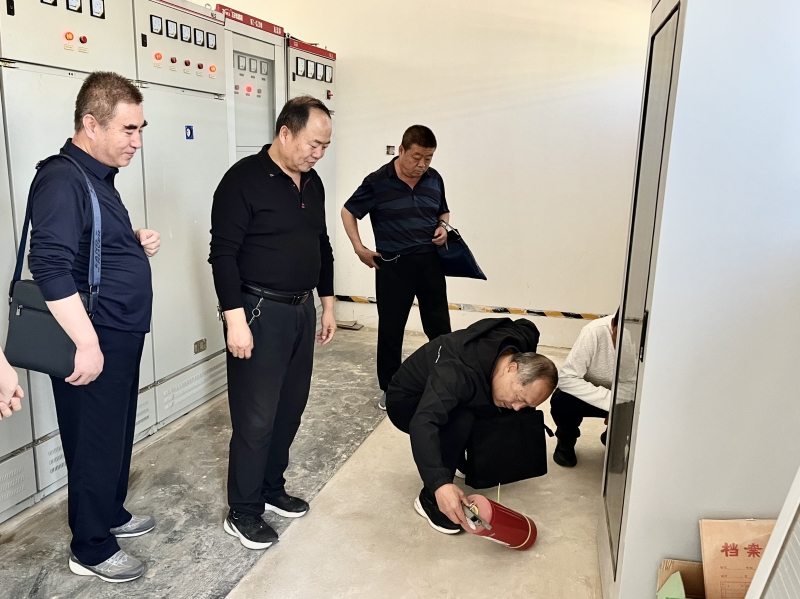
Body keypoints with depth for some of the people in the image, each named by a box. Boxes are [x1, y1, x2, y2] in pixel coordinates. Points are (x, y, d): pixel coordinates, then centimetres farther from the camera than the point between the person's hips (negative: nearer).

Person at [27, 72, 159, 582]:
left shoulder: (99, 177, 13)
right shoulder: (62, 181, -17)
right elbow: (52, 269, -25)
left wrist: (138, 242, 4)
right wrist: (87, 343, -26)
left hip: (123, 337, 9)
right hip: (94, 343, -9)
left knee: (119, 435, 21)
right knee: (96, 445, 4)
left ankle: (112, 514, 40)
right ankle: (92, 550, 21)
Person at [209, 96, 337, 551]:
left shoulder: (312, 182, 10)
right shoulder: (244, 180, -13)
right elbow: (223, 254, -16)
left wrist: (328, 303, 16)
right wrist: (235, 319, -20)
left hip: (302, 309, 7)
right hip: (260, 313, -7)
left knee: (291, 408, 15)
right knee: (256, 418, 0)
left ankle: (272, 488, 33)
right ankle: (243, 513, 17)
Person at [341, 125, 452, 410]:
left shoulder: (435, 179, 4)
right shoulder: (377, 182, -8)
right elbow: (348, 211, 2)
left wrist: (443, 227, -2)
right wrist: (359, 247, -6)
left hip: (430, 262, 3)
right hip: (393, 265, -3)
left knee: (440, 327, 8)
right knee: (390, 330, 7)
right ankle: (389, 389, 22)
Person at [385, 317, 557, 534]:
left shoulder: (516, 350, -17)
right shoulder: (459, 372, -41)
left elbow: (527, 328, 7)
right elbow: (423, 423, -52)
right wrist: (440, 484, -63)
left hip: (446, 397, 7)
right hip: (405, 402, -7)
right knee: (461, 420, -34)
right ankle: (430, 499, -17)